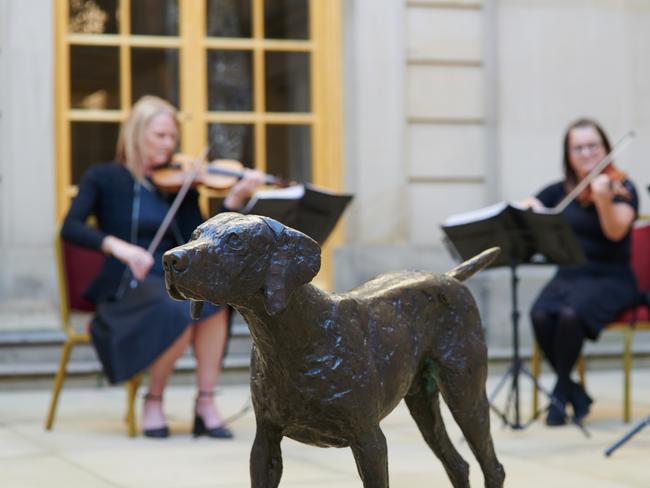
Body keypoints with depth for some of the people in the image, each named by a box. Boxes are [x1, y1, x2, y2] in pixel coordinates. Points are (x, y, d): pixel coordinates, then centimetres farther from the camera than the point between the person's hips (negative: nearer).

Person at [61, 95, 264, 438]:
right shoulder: (105, 178, 3)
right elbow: (70, 229, -13)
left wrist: (235, 199, -12)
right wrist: (116, 245, -30)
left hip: (174, 281, 4)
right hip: (128, 288, -3)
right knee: (180, 311, -35)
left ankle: (205, 403, -21)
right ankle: (154, 401, -10)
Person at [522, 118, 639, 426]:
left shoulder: (621, 187, -4)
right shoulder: (560, 191, 9)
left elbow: (616, 231, -22)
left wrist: (602, 200, -41)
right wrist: (529, 206, -15)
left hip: (610, 279, -4)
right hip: (568, 276, 4)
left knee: (571, 314, -33)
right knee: (541, 316, -28)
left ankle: (561, 392, -13)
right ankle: (575, 393, -9)